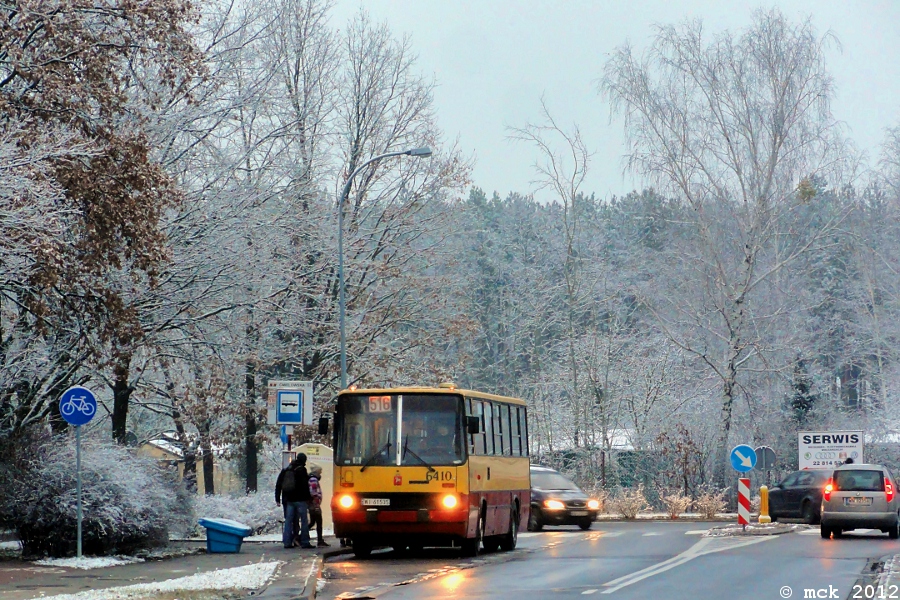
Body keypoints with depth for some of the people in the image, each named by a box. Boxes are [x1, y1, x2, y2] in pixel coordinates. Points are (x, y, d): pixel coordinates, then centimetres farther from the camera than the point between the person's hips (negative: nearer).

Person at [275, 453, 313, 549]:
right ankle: (305, 542, -7)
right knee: (304, 520, -3)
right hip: (300, 500, -6)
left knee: (288, 520, 7)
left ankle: (287, 542, 4)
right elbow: (305, 485, -12)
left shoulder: (285, 471, 14)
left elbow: (278, 485, 16)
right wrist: (308, 498, -7)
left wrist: (277, 499, 19)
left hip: (289, 500, 6)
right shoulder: (301, 470, -6)